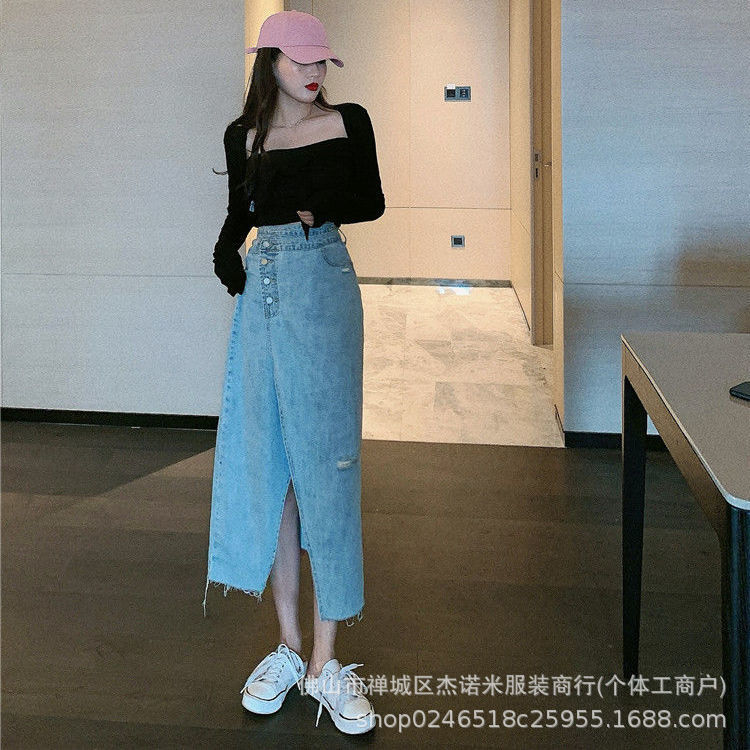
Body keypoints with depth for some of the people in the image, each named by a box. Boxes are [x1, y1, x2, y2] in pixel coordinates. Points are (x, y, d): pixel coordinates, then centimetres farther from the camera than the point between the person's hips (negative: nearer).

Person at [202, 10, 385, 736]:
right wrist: (225, 250, -3)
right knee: (265, 463, 5)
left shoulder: (348, 122, 2)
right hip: (262, 290, 3)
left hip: (323, 285, -3)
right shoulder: (243, 136, 8)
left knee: (324, 463, -3)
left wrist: (322, 208, -12)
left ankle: (325, 662, 6)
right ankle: (288, 645, 18)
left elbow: (372, 202, 8)